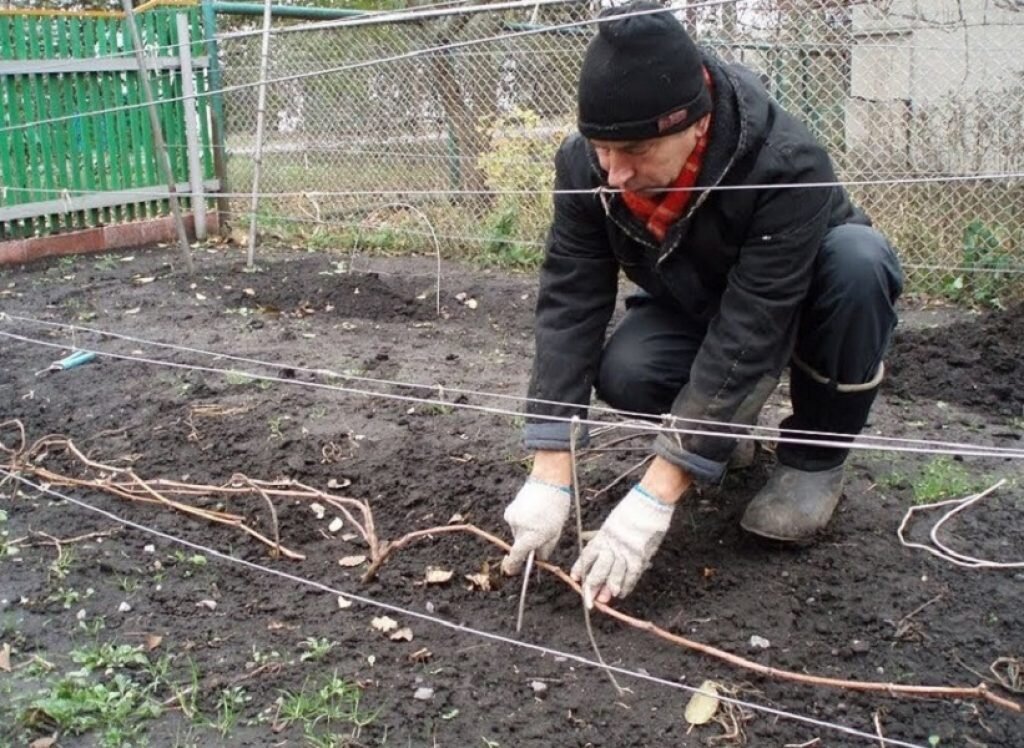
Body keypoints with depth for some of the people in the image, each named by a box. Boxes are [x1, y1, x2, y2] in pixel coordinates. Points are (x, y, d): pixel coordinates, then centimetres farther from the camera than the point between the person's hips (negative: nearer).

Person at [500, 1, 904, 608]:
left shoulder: (787, 165, -39)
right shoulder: (586, 163, -26)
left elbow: (747, 334, -40)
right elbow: (569, 304, -27)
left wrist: (656, 496, -42)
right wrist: (551, 475, -34)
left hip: (806, 291, -2)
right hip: (692, 303, 3)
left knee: (858, 261, -36)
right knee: (621, 374, -28)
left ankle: (815, 459, -12)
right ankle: (723, 416, 7)